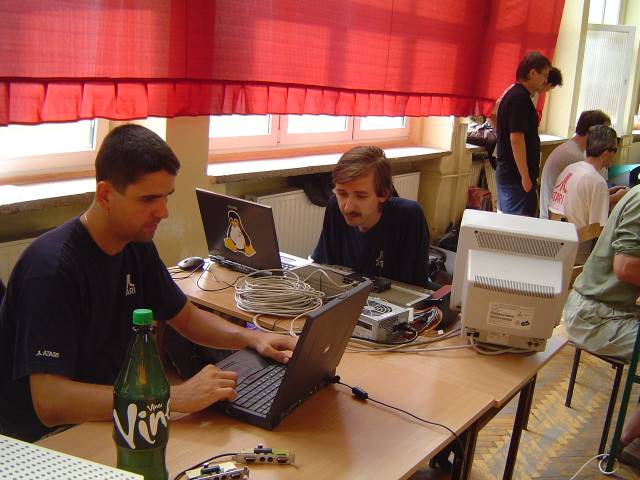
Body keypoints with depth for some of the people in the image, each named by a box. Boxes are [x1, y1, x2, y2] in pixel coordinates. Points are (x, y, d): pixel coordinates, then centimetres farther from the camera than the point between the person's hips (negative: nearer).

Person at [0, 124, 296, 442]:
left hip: (110, 413, 8)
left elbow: (187, 318, 15)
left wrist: (252, 338, -5)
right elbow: (50, 404, -32)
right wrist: (176, 397, -37)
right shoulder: (52, 268, -25)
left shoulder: (138, 247, 2)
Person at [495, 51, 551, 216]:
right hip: (516, 176, -10)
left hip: (504, 172, 10)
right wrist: (525, 177, -21)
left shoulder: (512, 94, 14)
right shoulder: (521, 98, -16)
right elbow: (516, 138, -22)